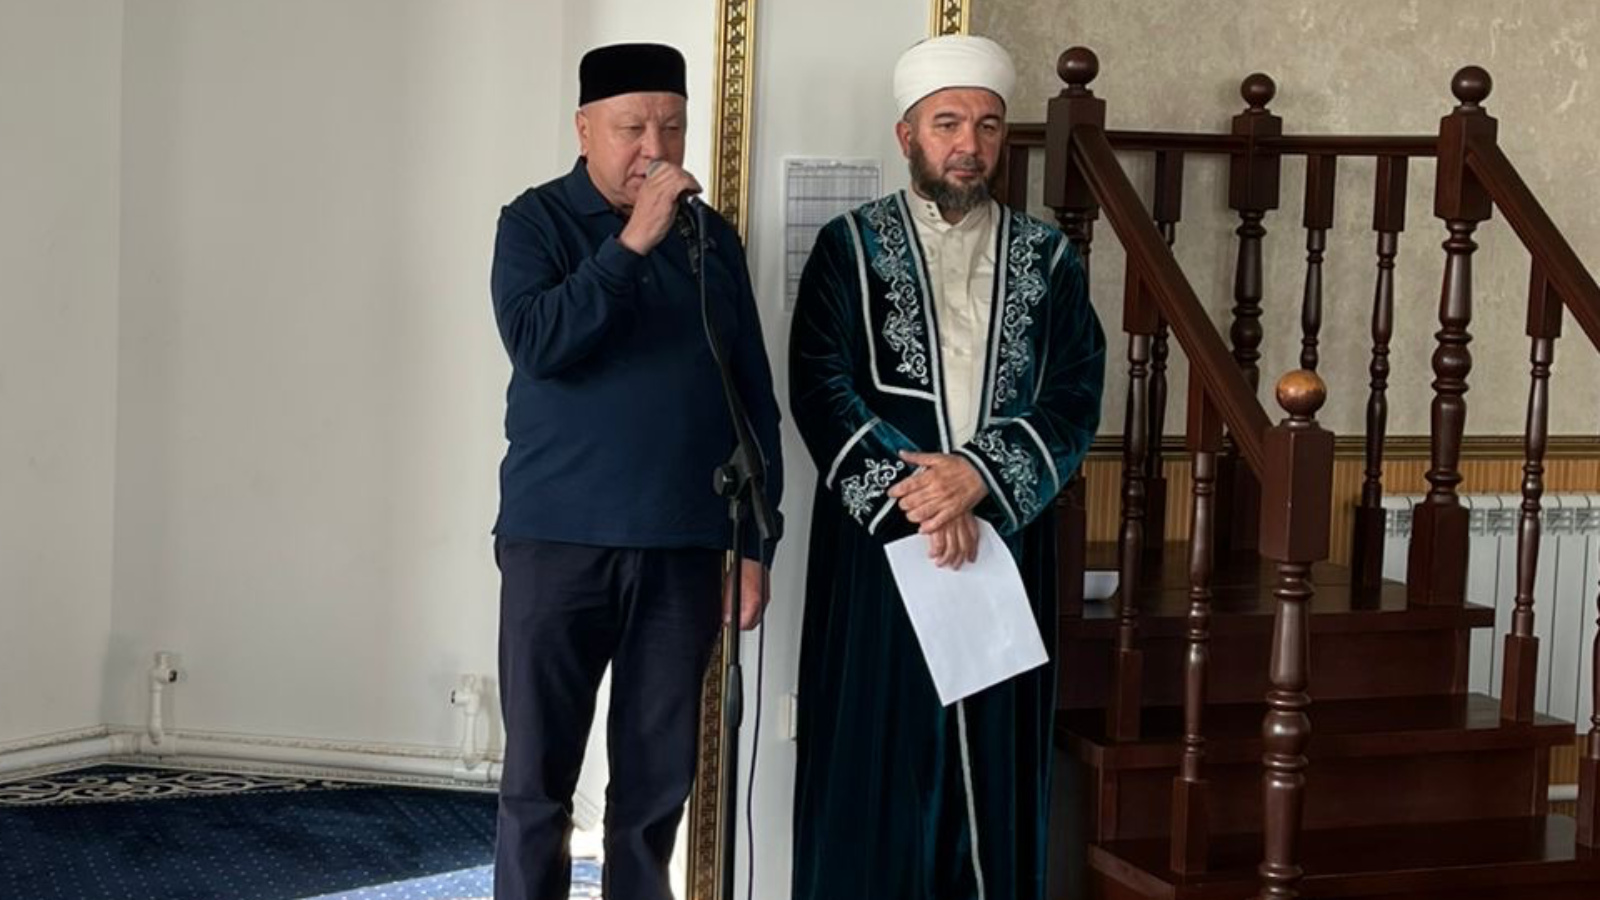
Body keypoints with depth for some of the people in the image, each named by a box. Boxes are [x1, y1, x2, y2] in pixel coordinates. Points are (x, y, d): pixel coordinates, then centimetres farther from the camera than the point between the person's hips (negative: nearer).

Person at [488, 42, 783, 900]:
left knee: (658, 778, 8)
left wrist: (757, 542, 7)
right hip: (558, 541, -3)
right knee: (538, 774, 2)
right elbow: (536, 343, -18)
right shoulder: (536, 222, 0)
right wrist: (631, 244, -20)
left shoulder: (712, 239, 9)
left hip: (682, 549, 3)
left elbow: (755, 401, 11)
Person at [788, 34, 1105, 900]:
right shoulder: (849, 247, 3)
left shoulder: (1046, 258, 9)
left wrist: (978, 474, -16)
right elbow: (819, 389, -6)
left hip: (1005, 537, 2)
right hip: (879, 537, -2)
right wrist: (910, 496, -16)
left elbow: (1076, 395, 0)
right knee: (878, 749, 0)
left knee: (993, 752, 5)